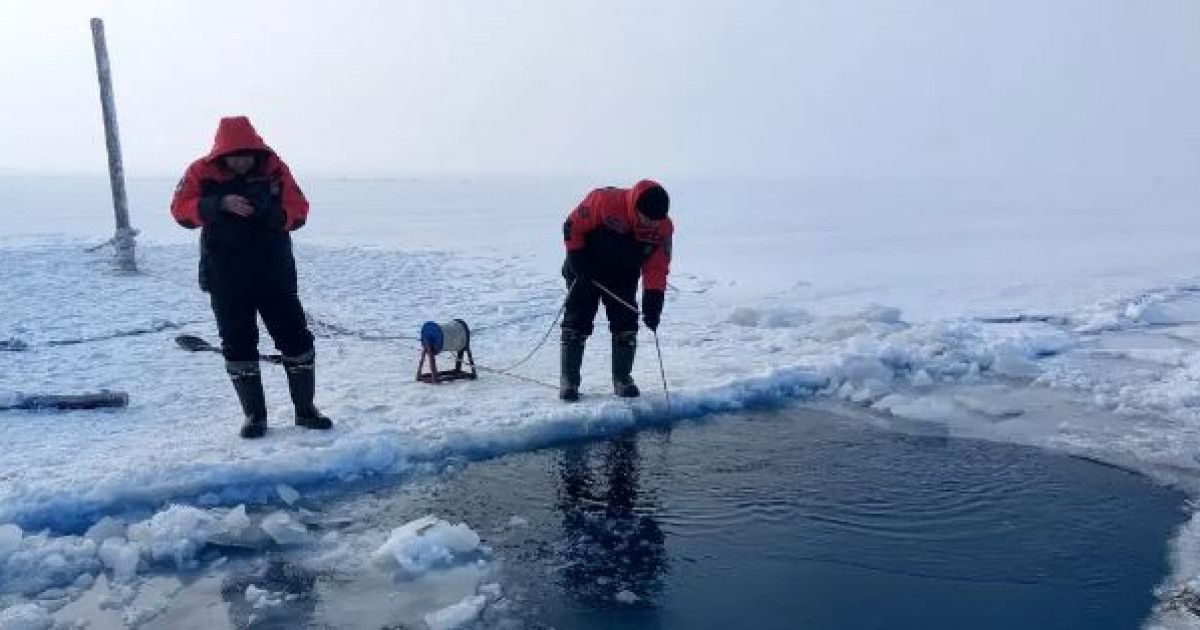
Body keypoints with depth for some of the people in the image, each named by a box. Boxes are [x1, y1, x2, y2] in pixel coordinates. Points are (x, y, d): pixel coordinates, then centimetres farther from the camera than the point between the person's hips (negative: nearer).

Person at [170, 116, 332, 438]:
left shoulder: (274, 168, -3)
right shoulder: (202, 172, -4)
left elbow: (299, 210, -4)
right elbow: (181, 210, -11)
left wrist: (273, 213, -25)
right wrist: (221, 203, -26)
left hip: (275, 274, 1)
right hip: (226, 280, 0)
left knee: (297, 340, 2)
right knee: (238, 347, 5)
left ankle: (305, 409, 16)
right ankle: (254, 415, 18)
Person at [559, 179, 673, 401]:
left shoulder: (663, 228, -17)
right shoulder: (604, 201, -29)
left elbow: (657, 268, -12)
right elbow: (572, 226, -16)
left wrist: (653, 300, -21)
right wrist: (576, 257, -19)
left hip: (623, 278, 3)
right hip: (586, 271, -3)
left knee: (626, 325, -3)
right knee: (577, 323, -5)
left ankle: (622, 378, 13)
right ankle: (568, 381, 4)